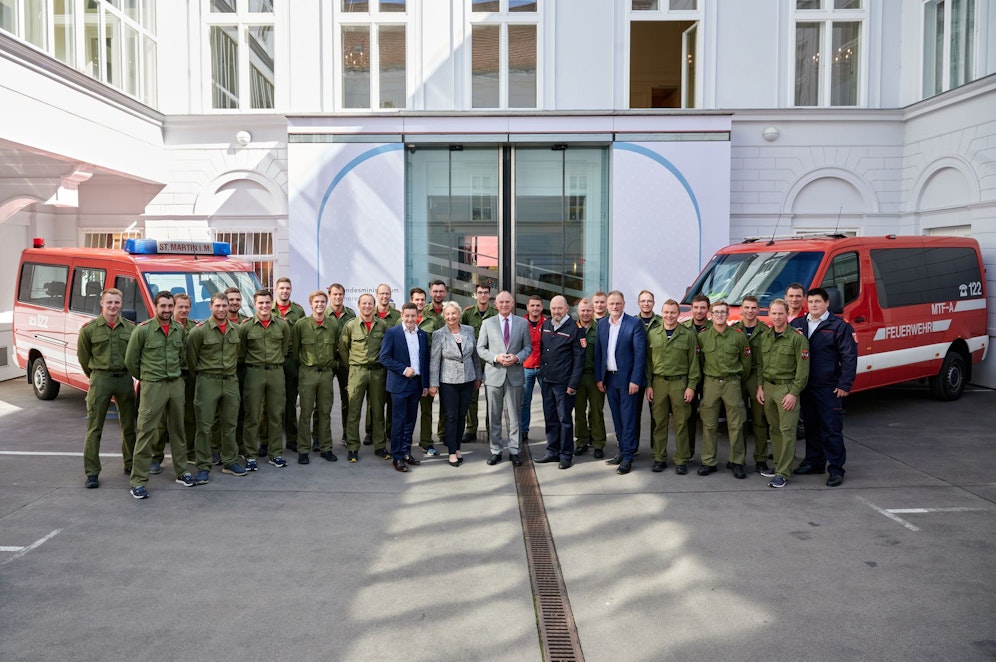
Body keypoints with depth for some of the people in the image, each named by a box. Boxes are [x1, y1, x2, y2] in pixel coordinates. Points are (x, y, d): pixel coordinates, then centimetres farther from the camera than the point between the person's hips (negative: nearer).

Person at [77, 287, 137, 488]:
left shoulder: (130, 327, 1)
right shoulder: (89, 329, -4)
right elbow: (83, 357, 6)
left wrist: (126, 373, 9)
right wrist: (96, 377, 10)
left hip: (125, 379, 2)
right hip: (100, 379, -2)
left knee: (129, 425, 11)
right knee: (94, 428, 0)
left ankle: (130, 464, 25)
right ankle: (91, 472, 5)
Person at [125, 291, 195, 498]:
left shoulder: (180, 330, 5)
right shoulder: (142, 330, -8)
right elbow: (131, 360, 0)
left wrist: (175, 373, 14)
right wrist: (144, 377, 10)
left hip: (176, 384, 5)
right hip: (152, 386, -4)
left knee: (178, 428, 12)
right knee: (146, 431, -5)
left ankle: (181, 471, 24)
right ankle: (139, 481, 1)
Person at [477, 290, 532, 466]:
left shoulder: (523, 323, 5)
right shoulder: (488, 323, 4)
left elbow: (528, 347, 7)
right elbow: (480, 348, 3)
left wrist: (517, 358, -12)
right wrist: (496, 358, -13)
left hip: (515, 375, 0)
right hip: (494, 374, 0)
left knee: (514, 416, 5)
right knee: (494, 416, 6)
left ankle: (514, 451, 15)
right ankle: (496, 451, 16)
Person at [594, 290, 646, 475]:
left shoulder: (634, 324, -8)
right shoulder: (602, 324, 8)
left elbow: (640, 353, -11)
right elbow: (598, 352, 10)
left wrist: (635, 380, -15)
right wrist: (599, 377, 6)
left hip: (626, 378, -5)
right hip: (609, 378, 5)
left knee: (628, 418, -2)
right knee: (617, 418, 12)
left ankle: (627, 457, 3)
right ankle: (623, 451, 22)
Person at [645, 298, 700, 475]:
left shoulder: (688, 335, 1)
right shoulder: (652, 333, 7)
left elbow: (694, 362, 1)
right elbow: (648, 361, 8)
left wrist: (691, 386, -5)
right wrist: (648, 385, 3)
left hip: (680, 383, -2)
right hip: (658, 382, 2)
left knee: (681, 423, 3)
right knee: (659, 422, 5)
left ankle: (681, 460, 11)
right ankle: (659, 458, 15)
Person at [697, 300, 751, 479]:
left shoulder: (738, 336, 0)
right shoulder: (702, 336, 3)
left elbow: (746, 361, 9)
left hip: (732, 383, -1)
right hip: (710, 383, 1)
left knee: (736, 424, 2)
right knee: (709, 425, 3)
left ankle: (736, 462, 13)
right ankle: (708, 462, 11)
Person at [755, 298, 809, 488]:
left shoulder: (797, 337, -8)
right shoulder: (765, 337, 11)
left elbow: (803, 369, -9)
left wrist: (794, 393, -13)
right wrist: (760, 386, 9)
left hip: (786, 388, -6)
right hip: (768, 387, 6)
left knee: (787, 431, -5)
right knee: (775, 429, 11)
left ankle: (783, 473, -3)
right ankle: (778, 465, 21)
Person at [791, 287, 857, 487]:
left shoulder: (839, 326, -5)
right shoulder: (797, 324, 9)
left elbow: (849, 356, -7)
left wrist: (844, 385, -11)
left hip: (828, 388, -5)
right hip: (805, 386, 5)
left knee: (832, 429, -2)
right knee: (811, 427, 14)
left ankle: (836, 469, 5)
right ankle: (814, 462, 26)